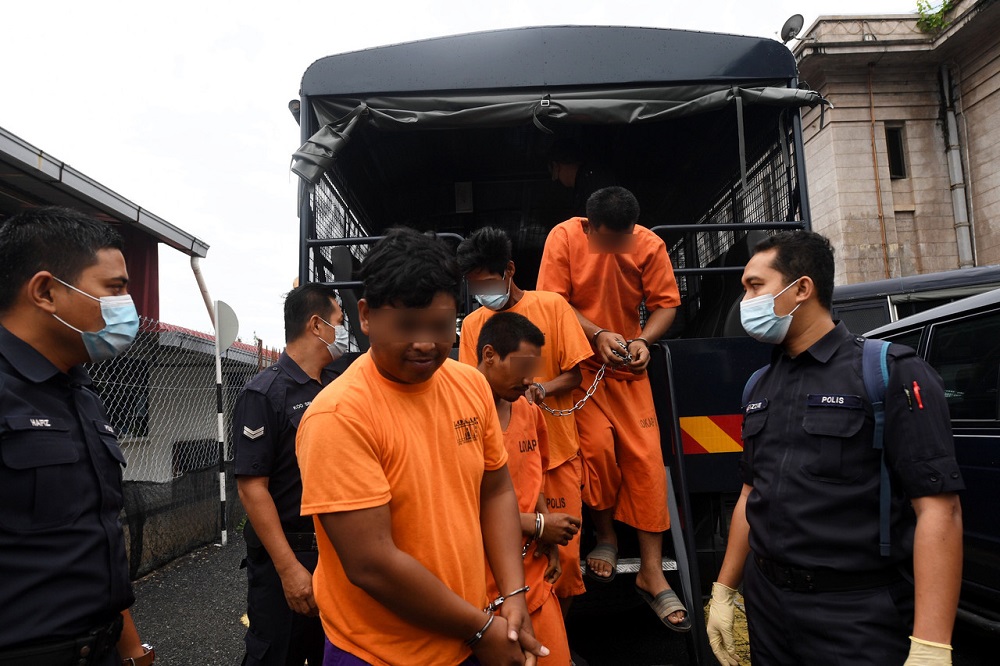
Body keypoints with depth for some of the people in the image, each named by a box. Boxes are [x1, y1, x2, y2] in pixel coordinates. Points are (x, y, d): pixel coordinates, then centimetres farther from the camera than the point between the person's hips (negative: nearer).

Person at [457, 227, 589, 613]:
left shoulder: (552, 306, -1)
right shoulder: (472, 323, 7)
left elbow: (574, 374, 0)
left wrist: (543, 389, -20)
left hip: (556, 450, -1)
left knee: (564, 555, 2)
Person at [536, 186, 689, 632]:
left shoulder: (650, 245, -8)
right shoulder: (564, 237, -11)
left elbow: (665, 304, -2)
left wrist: (643, 340, -21)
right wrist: (597, 334, -25)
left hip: (627, 365, 2)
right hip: (579, 364, -2)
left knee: (645, 456, -6)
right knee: (597, 444, -20)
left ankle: (652, 572, 5)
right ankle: (605, 535, 10)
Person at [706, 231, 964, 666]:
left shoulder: (890, 372, -10)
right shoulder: (760, 387, 8)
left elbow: (938, 510, -16)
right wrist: (724, 591, 12)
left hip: (856, 614, -6)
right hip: (765, 603, 6)